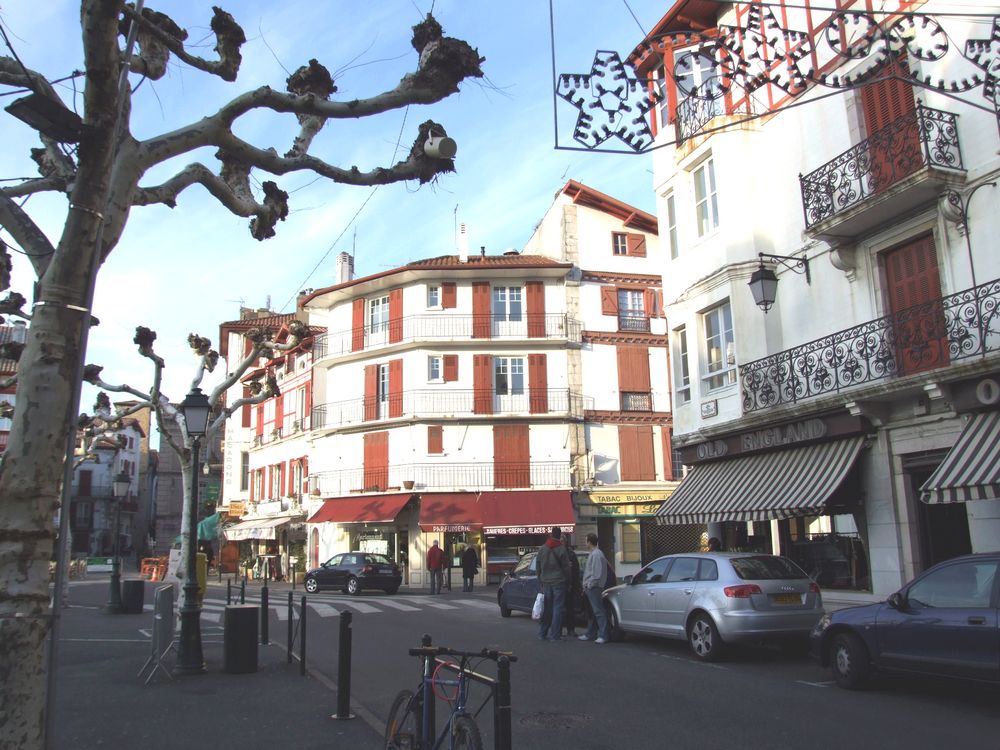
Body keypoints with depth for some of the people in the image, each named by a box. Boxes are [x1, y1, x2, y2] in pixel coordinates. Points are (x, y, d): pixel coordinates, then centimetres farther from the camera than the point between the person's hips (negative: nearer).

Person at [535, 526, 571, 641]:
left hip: (545, 583, 4)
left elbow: (537, 567, 10)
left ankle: (542, 633, 14)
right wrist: (567, 580, 6)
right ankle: (554, 635, -1)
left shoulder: (541, 549, 5)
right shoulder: (561, 549, -9)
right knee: (557, 608, 0)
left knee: (546, 609, 11)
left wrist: (541, 581, 18)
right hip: (558, 582, -4)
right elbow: (566, 567, -6)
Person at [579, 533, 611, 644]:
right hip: (590, 588, 11)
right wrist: (586, 586, 19)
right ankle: (590, 634, 21)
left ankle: (603, 635, -11)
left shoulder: (596, 554, -14)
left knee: (598, 611, -11)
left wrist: (589, 585, -16)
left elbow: (597, 573, -20)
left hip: (594, 588, -11)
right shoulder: (593, 554, 19)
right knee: (593, 612, 14)